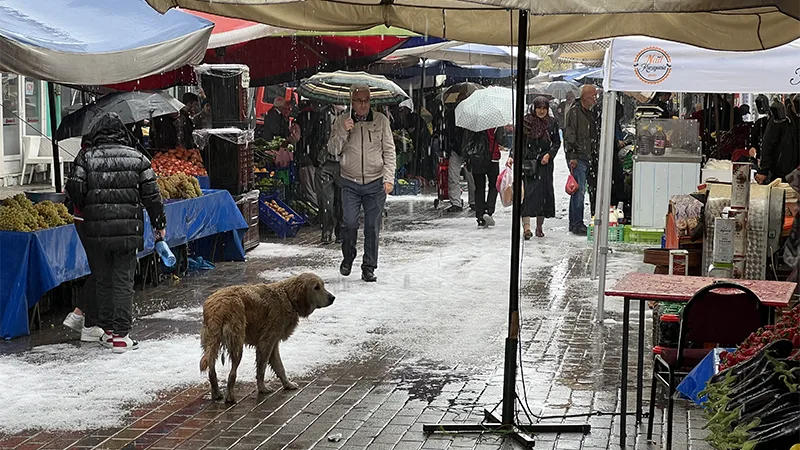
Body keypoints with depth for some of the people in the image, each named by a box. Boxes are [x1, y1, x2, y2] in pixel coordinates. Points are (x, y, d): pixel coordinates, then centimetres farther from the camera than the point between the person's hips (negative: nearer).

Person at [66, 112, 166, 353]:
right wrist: (159, 223, 13)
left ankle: (107, 330, 20)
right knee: (123, 281, 4)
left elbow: (74, 189, -7)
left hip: (95, 230, 0)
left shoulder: (86, 157, 0)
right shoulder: (137, 158, 3)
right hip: (128, 230, 0)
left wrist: (84, 209, 14)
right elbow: (151, 195, 3)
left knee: (102, 280, 13)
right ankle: (121, 335, 1)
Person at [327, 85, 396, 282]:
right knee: (350, 224, -8)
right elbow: (333, 150, 2)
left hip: (375, 183, 0)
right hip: (350, 183, 0)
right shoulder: (341, 122, 4)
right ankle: (348, 257, 19)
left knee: (372, 227, 2)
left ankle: (369, 267, 12)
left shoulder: (381, 120, 3)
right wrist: (343, 132, -14)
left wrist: (389, 178, -4)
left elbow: (389, 151, 4)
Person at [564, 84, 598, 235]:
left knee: (579, 190, 12)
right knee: (579, 190, -11)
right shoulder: (575, 111, -9)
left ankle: (574, 224, 19)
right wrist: (572, 156, -18)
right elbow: (569, 135, -14)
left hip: (586, 157, 9)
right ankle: (577, 224, -7)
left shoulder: (591, 113, 17)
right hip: (577, 158, -9)